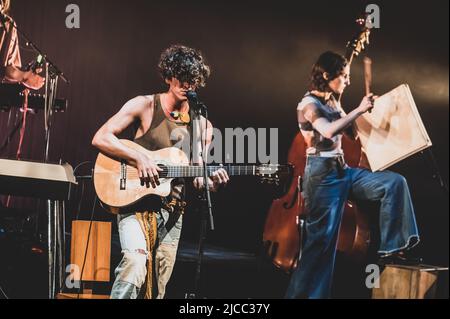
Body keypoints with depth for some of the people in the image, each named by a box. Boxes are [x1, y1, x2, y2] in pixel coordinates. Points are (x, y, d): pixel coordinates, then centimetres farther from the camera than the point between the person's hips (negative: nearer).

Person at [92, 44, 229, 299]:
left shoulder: (202, 126, 7)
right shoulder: (145, 106, -3)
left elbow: (197, 180, 9)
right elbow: (100, 138, -9)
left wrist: (213, 182, -14)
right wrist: (139, 158, -20)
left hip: (172, 211, 5)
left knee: (157, 289, 8)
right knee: (136, 263, -29)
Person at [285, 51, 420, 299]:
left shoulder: (333, 103, 16)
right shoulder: (309, 103, -10)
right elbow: (329, 131, -28)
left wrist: (367, 110, 10)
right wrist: (360, 109, -21)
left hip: (342, 170, 8)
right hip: (323, 173, -8)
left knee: (394, 182, -3)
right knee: (322, 239, -7)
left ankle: (391, 245, 3)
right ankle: (302, 293, 2)